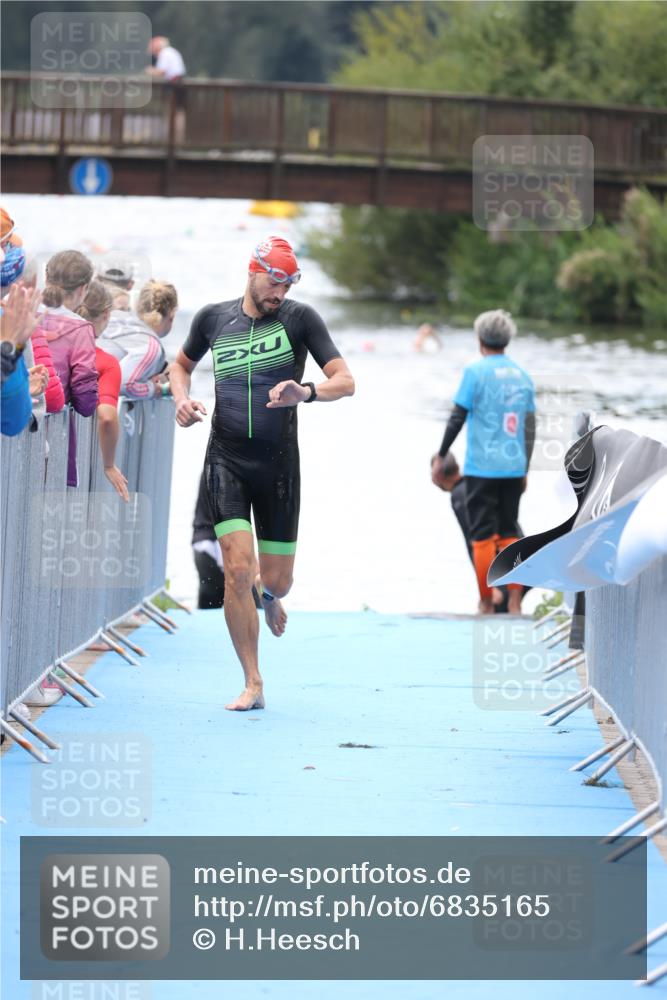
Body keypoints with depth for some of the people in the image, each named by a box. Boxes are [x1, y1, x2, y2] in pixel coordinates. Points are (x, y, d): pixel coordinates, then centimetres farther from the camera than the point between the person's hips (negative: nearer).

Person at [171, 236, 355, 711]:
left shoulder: (300, 318, -3)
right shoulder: (213, 318, 5)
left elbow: (345, 381, -8)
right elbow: (183, 363, 24)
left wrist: (307, 392, -29)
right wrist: (182, 398, 2)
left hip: (279, 462, 0)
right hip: (226, 459, 0)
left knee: (277, 579, 5)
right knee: (238, 568, -14)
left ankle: (268, 594, 47)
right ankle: (253, 685, -7)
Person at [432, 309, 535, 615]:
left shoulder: (475, 372, -6)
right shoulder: (522, 376, 10)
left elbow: (457, 418, -7)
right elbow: (530, 427, 13)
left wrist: (441, 456, 4)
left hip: (481, 467, -4)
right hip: (513, 467, 4)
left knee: (483, 536, 1)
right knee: (510, 534, 11)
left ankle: (486, 604, 2)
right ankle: (514, 602, 6)